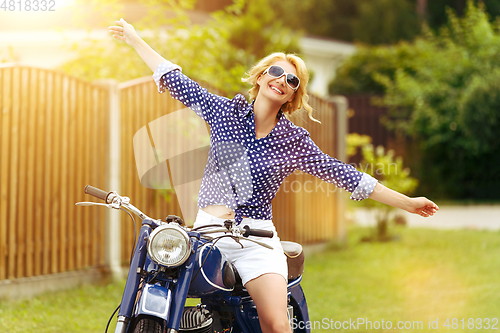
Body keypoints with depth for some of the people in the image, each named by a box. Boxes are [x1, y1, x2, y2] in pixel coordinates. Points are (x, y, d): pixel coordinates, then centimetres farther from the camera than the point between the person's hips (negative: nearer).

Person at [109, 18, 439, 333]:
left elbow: (344, 175, 5)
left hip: (257, 239, -1)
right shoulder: (224, 110, 6)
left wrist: (407, 202, 3)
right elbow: (176, 81, 12)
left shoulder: (295, 140, 4)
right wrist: (136, 40, 14)